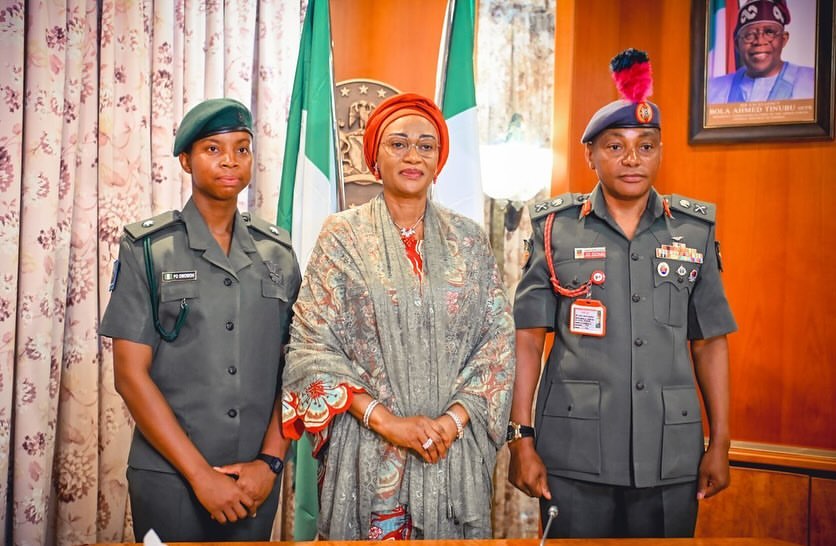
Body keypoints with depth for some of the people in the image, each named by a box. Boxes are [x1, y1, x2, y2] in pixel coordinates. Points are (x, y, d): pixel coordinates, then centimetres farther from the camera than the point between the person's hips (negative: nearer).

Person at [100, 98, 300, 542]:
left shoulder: (278, 252, 5)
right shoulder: (148, 248, -3)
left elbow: (294, 367, 4)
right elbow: (131, 374, -8)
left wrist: (271, 459, -7)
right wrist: (200, 473, -12)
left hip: (256, 481, 3)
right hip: (169, 476, -3)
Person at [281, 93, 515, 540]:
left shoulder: (468, 239, 5)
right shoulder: (342, 235, -1)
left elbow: (498, 340, 3)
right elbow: (311, 345, -6)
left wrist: (454, 419, -10)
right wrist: (385, 420, -14)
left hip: (456, 450, 2)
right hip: (366, 449, -2)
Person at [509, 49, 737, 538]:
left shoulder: (694, 231, 5)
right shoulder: (556, 229, 0)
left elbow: (710, 343, 8)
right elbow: (528, 338, -3)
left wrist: (720, 444, 5)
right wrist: (522, 440, -7)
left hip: (671, 458, 2)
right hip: (573, 459, -2)